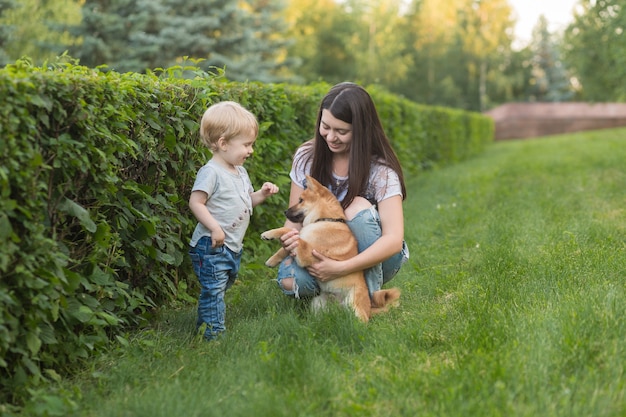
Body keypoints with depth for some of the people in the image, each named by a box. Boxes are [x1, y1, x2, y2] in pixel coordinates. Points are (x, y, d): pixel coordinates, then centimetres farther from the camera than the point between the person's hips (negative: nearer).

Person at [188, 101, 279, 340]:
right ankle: (214, 334, -3)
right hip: (212, 247, -10)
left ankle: (204, 327, 29)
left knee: (221, 289, 17)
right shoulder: (211, 172, -16)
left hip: (233, 247, 10)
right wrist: (214, 228, -26)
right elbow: (196, 202, -21)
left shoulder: (240, 172, 13)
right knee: (213, 291, -8)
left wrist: (261, 195, 4)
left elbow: (245, 202, 23)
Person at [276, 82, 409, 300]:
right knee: (289, 280, -29)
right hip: (323, 255, 3)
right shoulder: (306, 157, -6)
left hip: (372, 260, -2)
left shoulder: (381, 171, -18)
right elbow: (295, 218, -2)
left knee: (357, 206, -30)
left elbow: (394, 239, -27)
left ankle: (370, 294, -15)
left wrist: (341, 268, -37)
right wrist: (290, 237, -27)